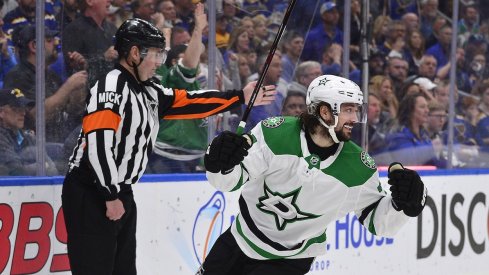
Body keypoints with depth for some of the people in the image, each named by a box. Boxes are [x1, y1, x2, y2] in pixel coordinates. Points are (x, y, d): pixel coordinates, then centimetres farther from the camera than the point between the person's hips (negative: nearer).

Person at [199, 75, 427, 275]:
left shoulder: (360, 168, -15)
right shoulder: (275, 133, -19)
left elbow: (378, 221, -5)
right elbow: (230, 180, -18)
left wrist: (404, 203, -26)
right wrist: (221, 163, -41)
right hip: (239, 241, 1)